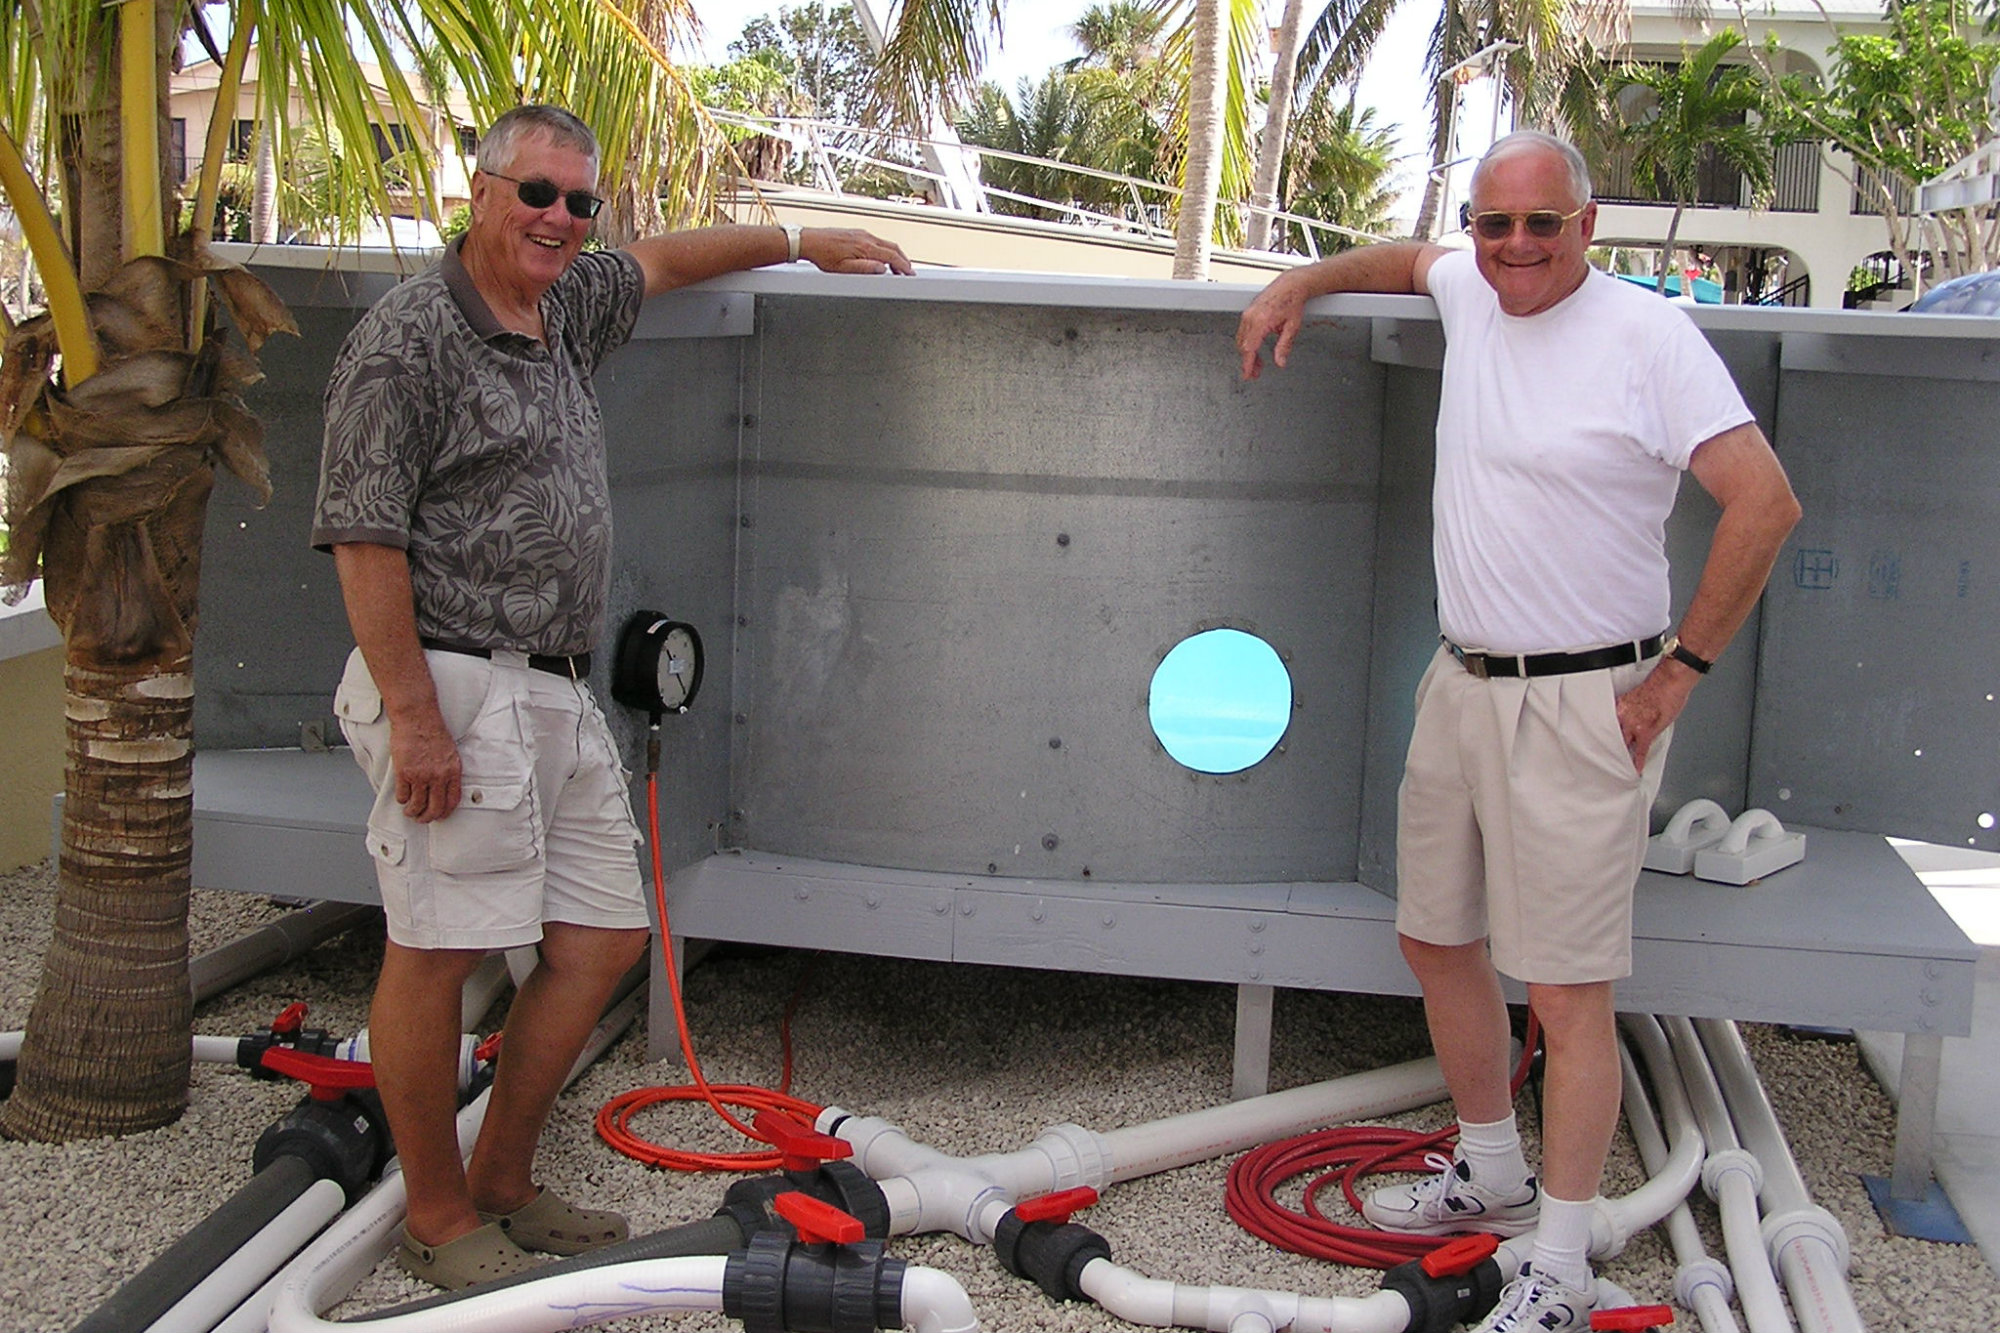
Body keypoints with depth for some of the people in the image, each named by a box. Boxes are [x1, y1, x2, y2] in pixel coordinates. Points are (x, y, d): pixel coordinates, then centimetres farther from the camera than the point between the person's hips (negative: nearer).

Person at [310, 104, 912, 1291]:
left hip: (559, 697, 9)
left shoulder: (564, 307, 15)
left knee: (605, 941, 9)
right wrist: (414, 718, -18)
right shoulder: (410, 335, -9)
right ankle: (439, 1219, 11)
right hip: (458, 689, -9)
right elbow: (363, 537, -14)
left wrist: (806, 242, 40)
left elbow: (662, 260, 37)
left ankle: (505, 1183, 23)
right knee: (436, 954, -2)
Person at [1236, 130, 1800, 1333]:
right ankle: (1491, 1176, 37)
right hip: (1463, 683, 8)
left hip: (1583, 705, -8)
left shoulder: (1647, 334, -14)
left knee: (1568, 990, -4)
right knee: (1438, 939, 17)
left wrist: (1682, 669, -15)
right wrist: (1302, 285, 21)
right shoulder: (1471, 296, 8)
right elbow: (1406, 256, 33)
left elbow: (1767, 503, -18)